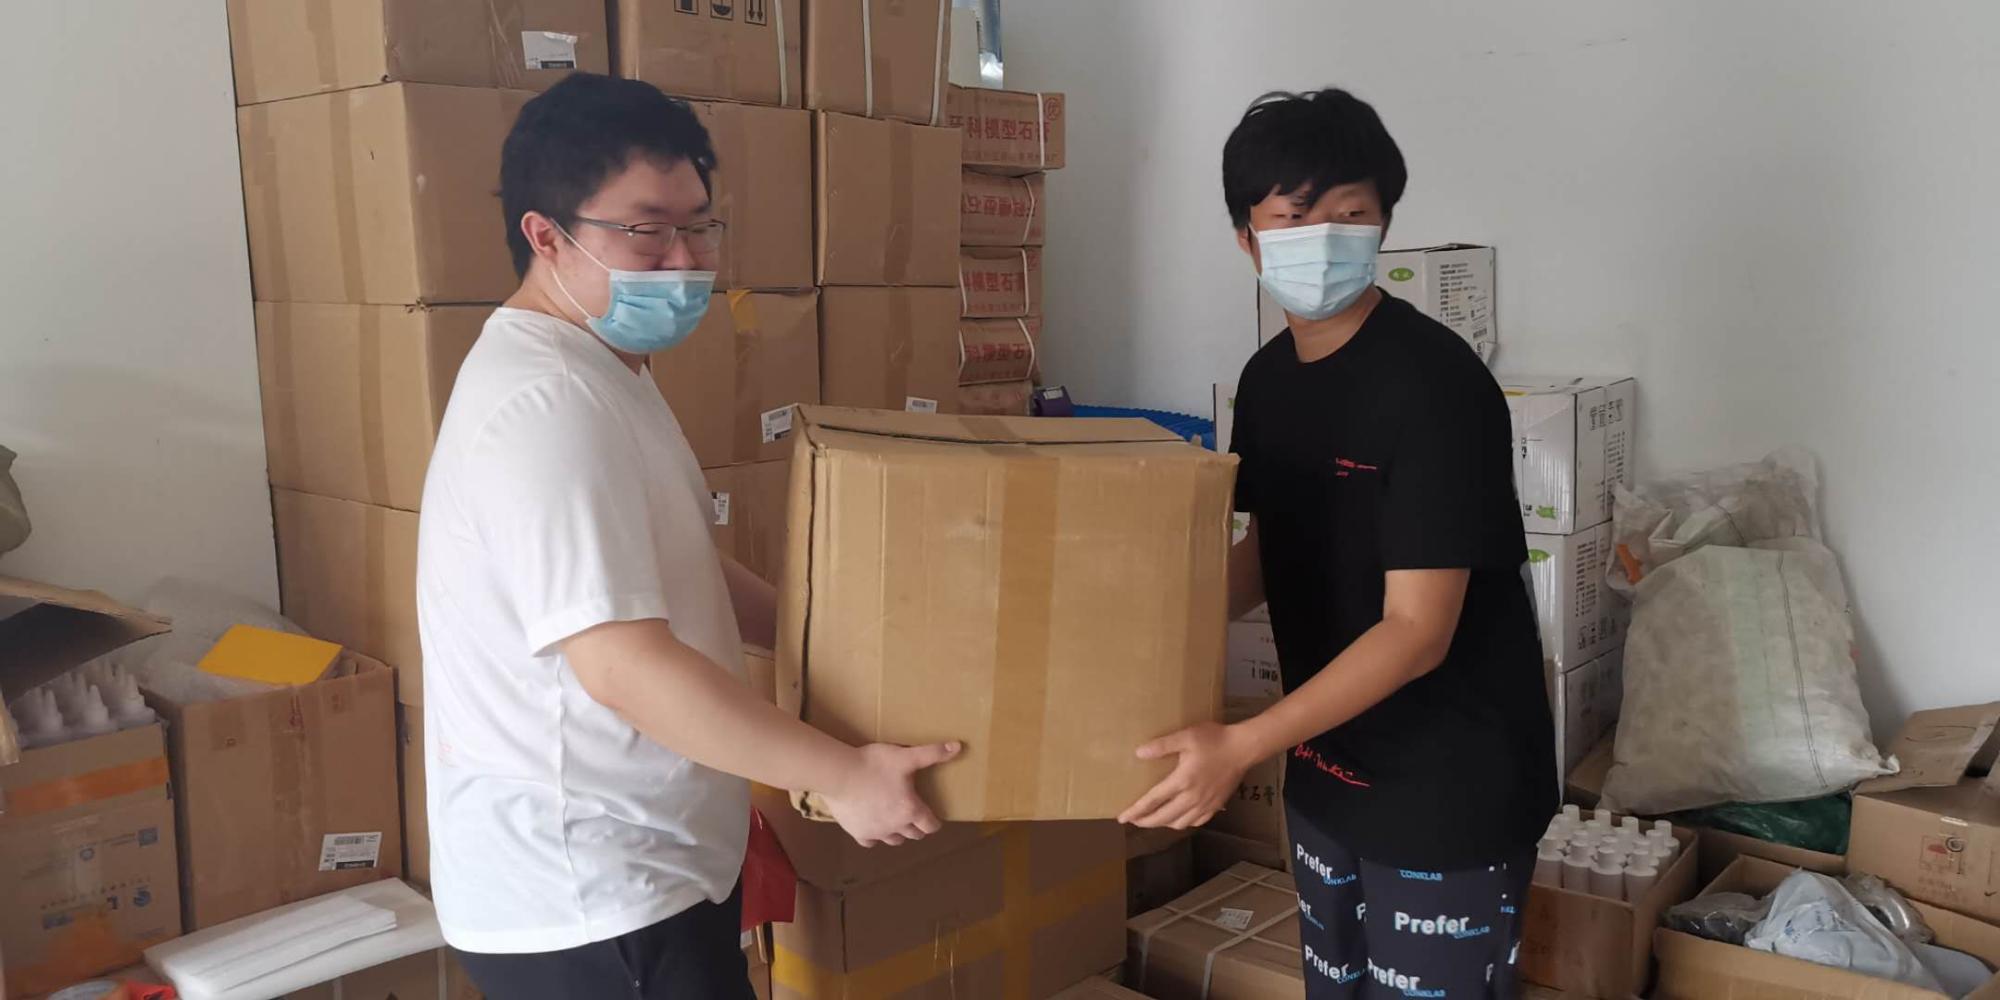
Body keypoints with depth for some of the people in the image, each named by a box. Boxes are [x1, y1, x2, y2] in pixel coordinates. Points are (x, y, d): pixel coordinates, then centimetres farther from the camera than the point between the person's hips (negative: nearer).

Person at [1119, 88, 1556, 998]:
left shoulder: (1434, 384, -23)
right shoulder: (1268, 379, 0)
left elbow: (1417, 631, -25)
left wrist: (1240, 747, -31)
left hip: (1450, 789, -7)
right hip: (1329, 773, 7)